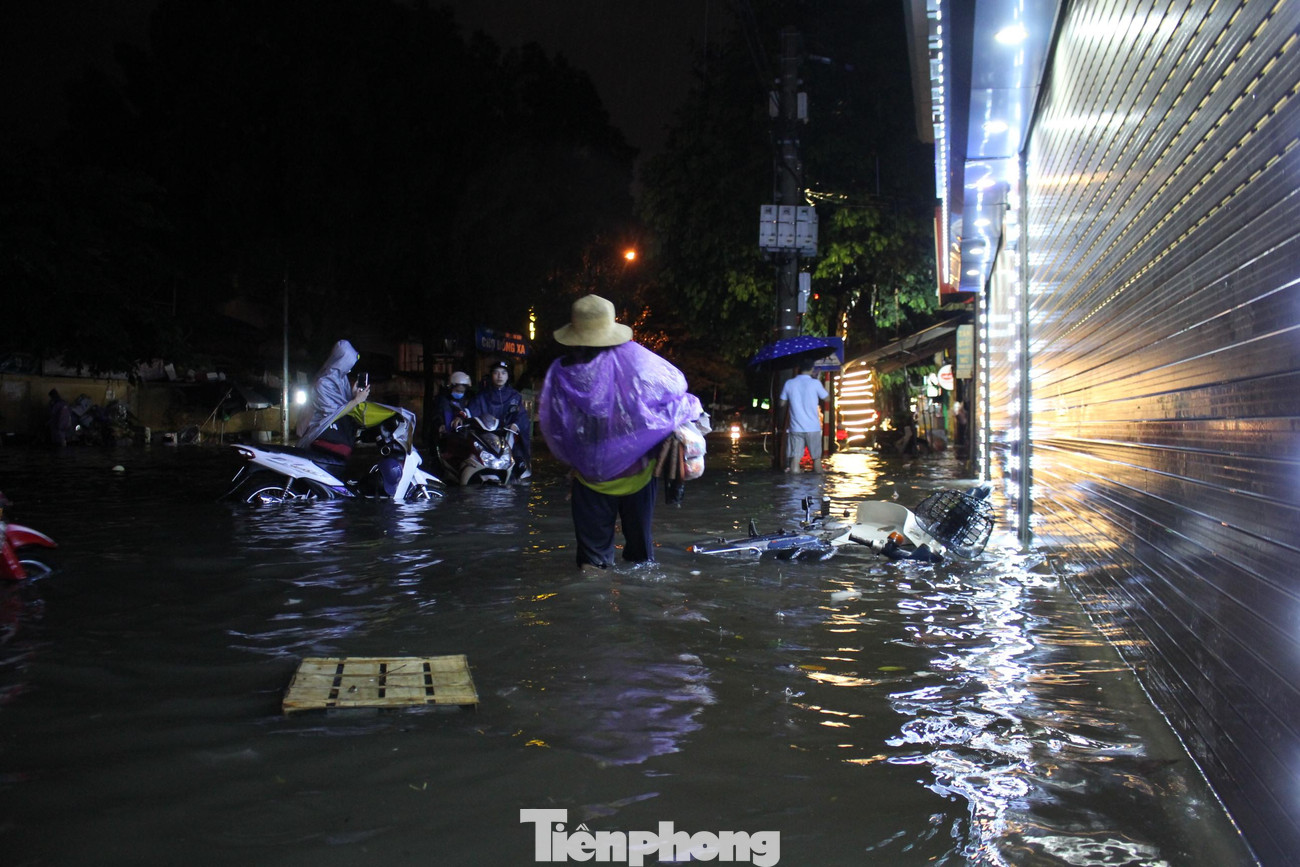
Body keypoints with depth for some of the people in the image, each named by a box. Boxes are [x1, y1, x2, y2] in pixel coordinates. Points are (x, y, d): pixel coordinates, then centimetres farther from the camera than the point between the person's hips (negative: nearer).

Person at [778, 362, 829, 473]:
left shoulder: (789, 383, -1)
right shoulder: (815, 383, -8)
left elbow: (782, 403, 7)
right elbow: (827, 398, 7)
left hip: (795, 428, 1)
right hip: (813, 427, -1)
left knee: (795, 459, -1)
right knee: (816, 458, 12)